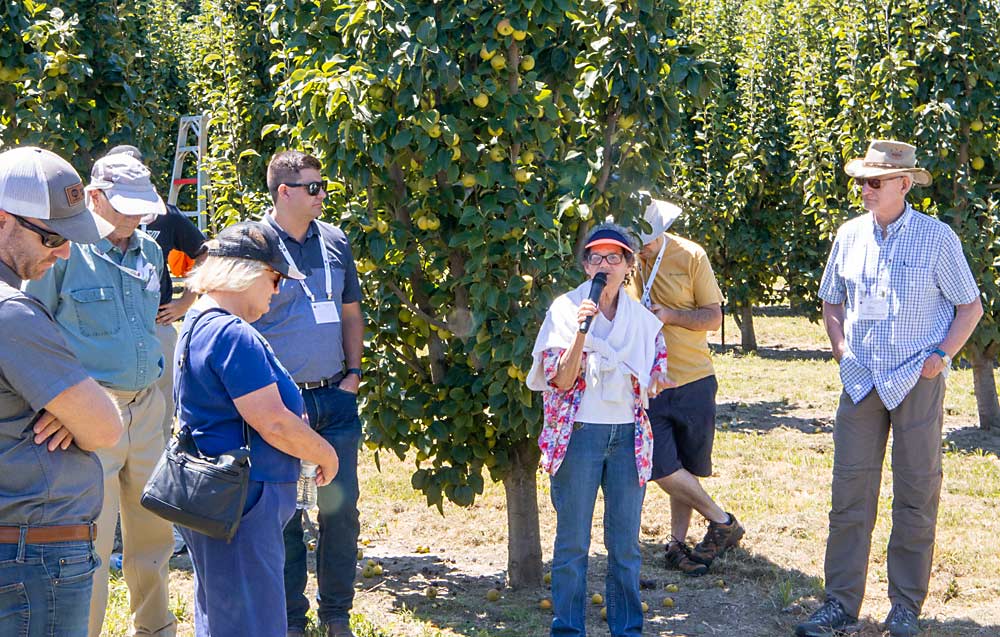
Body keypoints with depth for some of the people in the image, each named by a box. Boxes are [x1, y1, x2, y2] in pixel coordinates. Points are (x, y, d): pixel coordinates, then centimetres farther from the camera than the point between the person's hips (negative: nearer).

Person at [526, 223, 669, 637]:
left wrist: (651, 384, 1)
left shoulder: (641, 318, 8)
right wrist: (581, 331, -22)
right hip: (579, 433, -3)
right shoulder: (566, 309, -3)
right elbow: (560, 380, -11)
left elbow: (657, 371, 21)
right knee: (573, 542, 1)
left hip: (627, 434, 4)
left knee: (626, 542, 7)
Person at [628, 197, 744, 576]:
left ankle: (678, 542, 22)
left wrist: (671, 315, -17)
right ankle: (722, 523, 9)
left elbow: (714, 317, 0)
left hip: (693, 380, 0)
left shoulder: (691, 257, -3)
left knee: (688, 469, 8)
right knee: (662, 469, -9)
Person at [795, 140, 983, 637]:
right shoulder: (850, 236, 7)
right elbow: (832, 302, 20)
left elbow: (970, 307, 3)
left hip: (917, 384, -3)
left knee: (916, 498, 3)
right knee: (849, 494, 2)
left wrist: (939, 355, -9)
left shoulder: (936, 237, -3)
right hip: (861, 383, 3)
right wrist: (842, 353, 6)